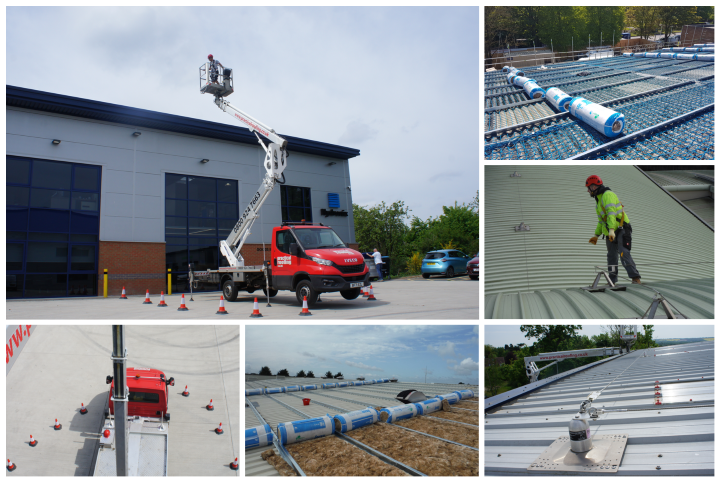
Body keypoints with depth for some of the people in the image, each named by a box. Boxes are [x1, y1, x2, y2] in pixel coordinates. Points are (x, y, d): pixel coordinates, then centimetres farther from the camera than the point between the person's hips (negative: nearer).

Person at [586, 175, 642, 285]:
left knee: (624, 254, -19)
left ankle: (636, 279, -22)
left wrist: (611, 230, -35)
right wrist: (596, 235, 20)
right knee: (611, 256, 8)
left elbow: (611, 213, -25)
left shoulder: (608, 195, -10)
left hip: (621, 230, -10)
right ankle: (612, 282, 12)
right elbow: (601, 220, 26)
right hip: (611, 233, 10)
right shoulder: (599, 199, 21)